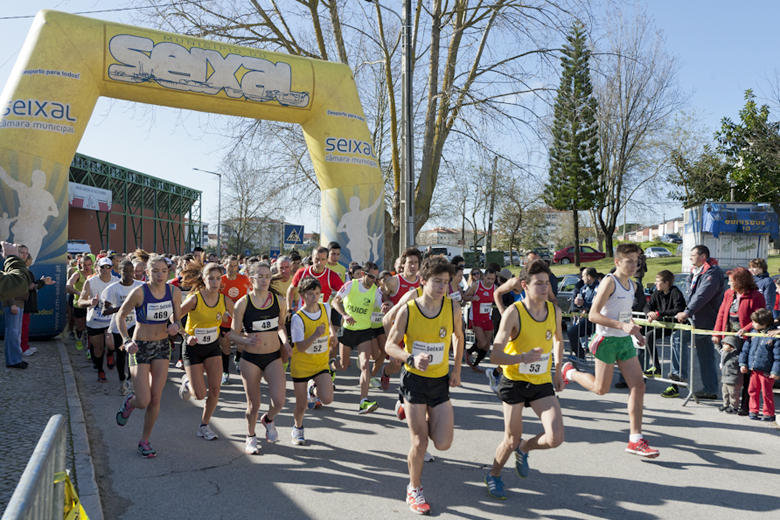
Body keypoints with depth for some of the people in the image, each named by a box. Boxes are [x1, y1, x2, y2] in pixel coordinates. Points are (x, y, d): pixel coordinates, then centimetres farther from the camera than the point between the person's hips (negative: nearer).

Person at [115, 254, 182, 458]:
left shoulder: (174, 292, -4)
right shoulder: (139, 292, -16)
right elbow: (120, 316, -3)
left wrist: (175, 326, -12)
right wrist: (127, 341, -15)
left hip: (162, 347, 3)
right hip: (140, 348, -3)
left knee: (156, 399, 3)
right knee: (143, 401, -7)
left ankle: (144, 441, 22)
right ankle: (129, 403, 31)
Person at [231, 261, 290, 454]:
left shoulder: (279, 301, -1)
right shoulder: (242, 303, -8)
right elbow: (234, 333, -3)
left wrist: (285, 342, 0)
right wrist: (247, 341, -23)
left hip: (274, 357, 2)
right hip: (250, 358, -1)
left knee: (279, 400, -12)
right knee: (253, 404, 6)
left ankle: (268, 419, 24)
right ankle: (250, 437, 34)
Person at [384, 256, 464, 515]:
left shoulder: (452, 308, -7)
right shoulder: (408, 310, -13)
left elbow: (459, 337, 12)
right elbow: (390, 345, -9)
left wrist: (456, 370, 9)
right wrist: (411, 359, -28)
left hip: (440, 381, 3)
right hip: (414, 379, -3)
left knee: (443, 444, -1)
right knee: (419, 443, -2)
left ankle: (420, 417, 31)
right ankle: (414, 489, 24)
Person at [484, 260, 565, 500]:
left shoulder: (554, 310, -3)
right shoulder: (513, 312, -19)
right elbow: (495, 356, -22)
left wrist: (558, 372, 17)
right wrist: (522, 358, -38)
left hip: (542, 383, 4)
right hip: (514, 381, -4)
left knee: (555, 438, -10)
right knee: (511, 440, 3)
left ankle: (524, 448, 25)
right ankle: (493, 476, 34)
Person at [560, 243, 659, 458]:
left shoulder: (631, 284, 11)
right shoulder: (609, 281, -15)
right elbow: (593, 315, -21)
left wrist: (635, 332, 13)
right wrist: (622, 325, -28)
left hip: (625, 340, 7)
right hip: (607, 340, -7)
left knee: (638, 386, -1)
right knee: (601, 389, 2)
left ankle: (635, 440, 4)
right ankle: (570, 371, 31)